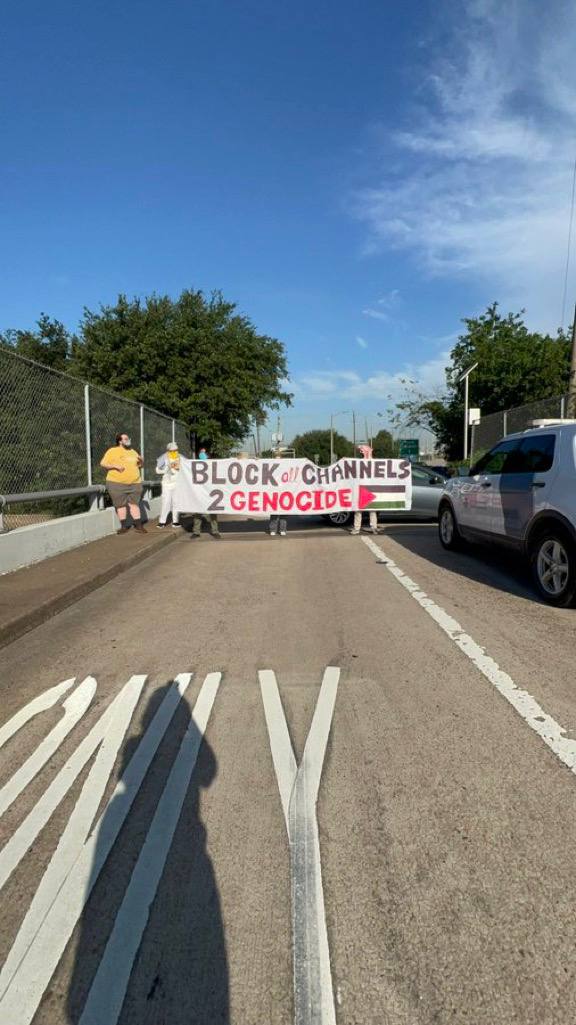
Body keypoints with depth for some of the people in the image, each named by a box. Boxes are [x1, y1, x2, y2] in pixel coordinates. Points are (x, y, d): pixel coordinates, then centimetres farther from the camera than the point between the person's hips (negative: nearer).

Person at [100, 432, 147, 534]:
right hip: (117, 483, -3)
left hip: (134, 484, 3)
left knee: (134, 504, 1)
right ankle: (124, 526, 11)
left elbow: (140, 465, 22)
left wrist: (141, 461, -1)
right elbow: (103, 463, -4)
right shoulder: (112, 451, -1)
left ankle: (139, 526, 2)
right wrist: (115, 465, -19)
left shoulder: (133, 451, 15)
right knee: (120, 505, 2)